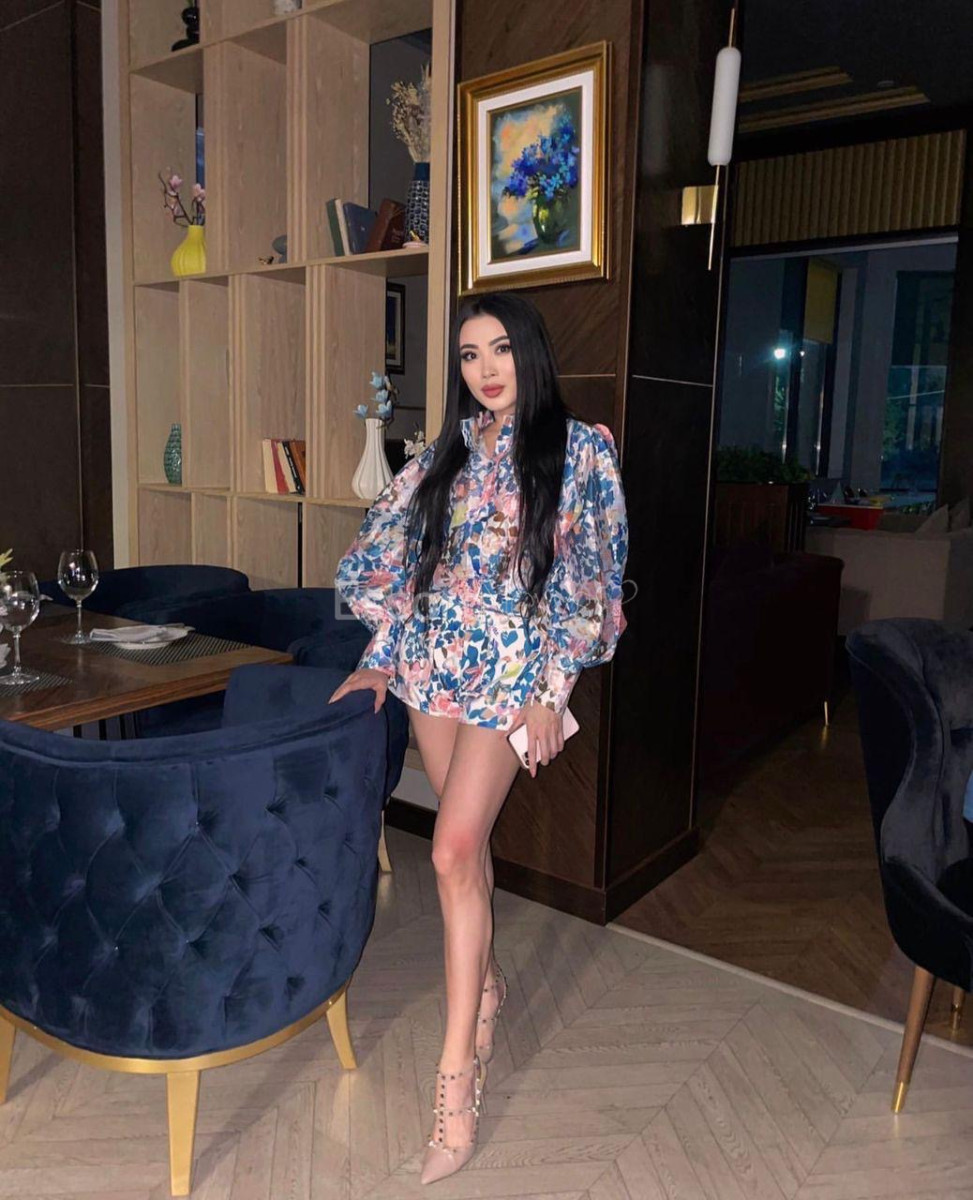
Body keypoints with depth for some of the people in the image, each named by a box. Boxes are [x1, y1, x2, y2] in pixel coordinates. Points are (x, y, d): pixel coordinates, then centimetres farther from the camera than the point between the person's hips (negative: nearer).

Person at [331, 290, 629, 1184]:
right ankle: (488, 985, 37)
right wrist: (382, 658, 7)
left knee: (455, 851, -11)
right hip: (435, 661, 5)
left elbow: (589, 579, -6)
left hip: (514, 668, -5)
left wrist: (551, 691, -11)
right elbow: (401, 557, 12)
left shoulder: (581, 450, -4)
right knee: (468, 839, 15)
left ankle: (456, 1077, 0)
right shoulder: (448, 451, 9)